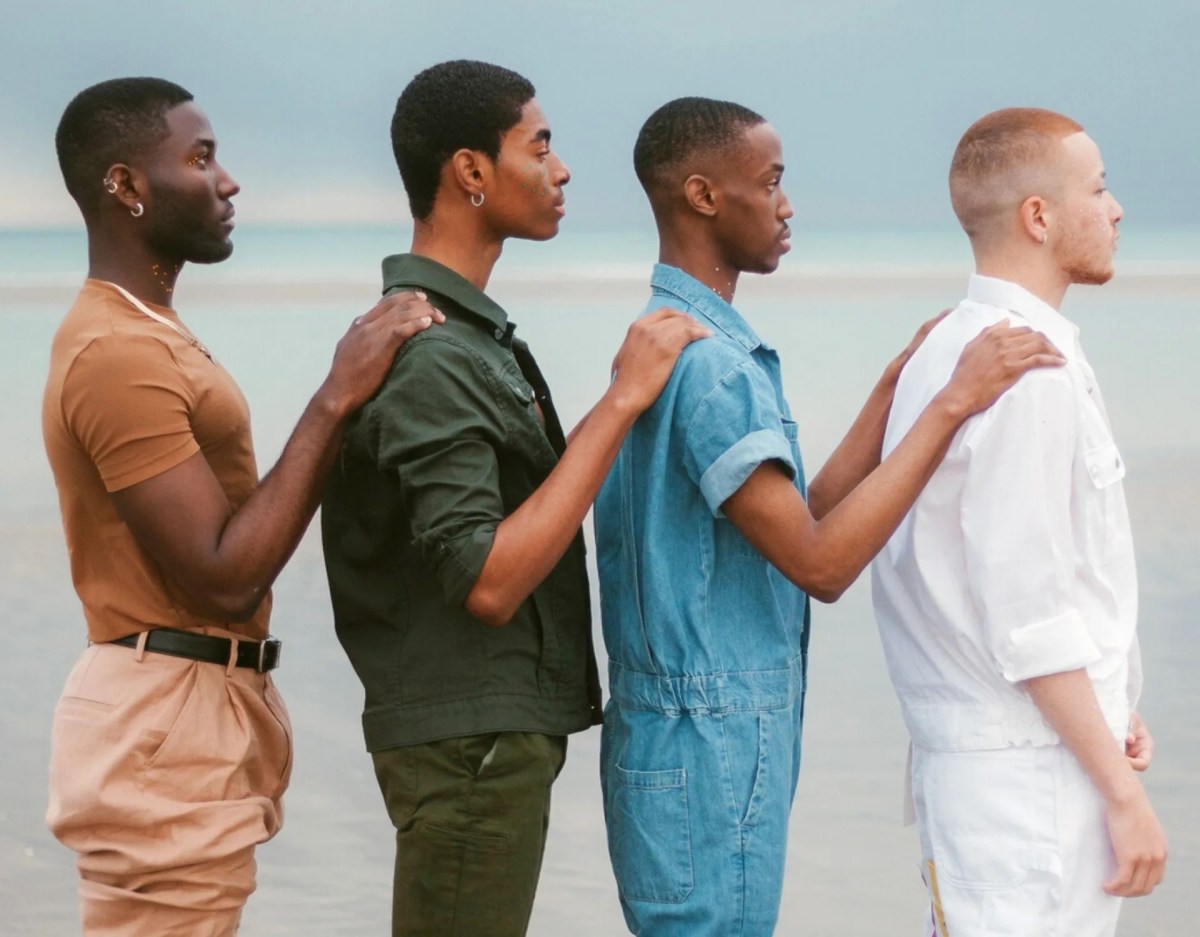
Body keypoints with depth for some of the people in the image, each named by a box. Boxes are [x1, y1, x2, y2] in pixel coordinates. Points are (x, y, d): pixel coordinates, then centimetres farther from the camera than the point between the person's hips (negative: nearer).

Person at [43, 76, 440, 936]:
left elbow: (236, 533, 14)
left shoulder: (142, 334, 16)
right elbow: (225, 576, -22)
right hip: (164, 725, -10)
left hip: (191, 709, 10)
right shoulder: (120, 354, -18)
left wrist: (349, 390, 5)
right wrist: (337, 399, -20)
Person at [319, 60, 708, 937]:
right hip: (469, 737, -10)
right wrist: (621, 402, -25)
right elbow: (488, 581, -26)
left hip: (505, 726, 10)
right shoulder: (428, 358, -19)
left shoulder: (471, 332, 12)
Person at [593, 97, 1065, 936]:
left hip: (727, 731, 10)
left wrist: (899, 384, 11)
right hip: (708, 746, -10)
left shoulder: (672, 338, 14)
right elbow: (820, 562, -22)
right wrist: (951, 405, -21)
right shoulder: (708, 363, -19)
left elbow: (801, 520, 13)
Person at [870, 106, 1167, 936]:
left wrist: (1108, 709, 15)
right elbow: (1027, 611, -19)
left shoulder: (947, 349, 13)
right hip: (1034, 770, -9)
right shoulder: (1027, 371, -16)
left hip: (968, 749, 9)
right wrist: (1122, 790, -15)